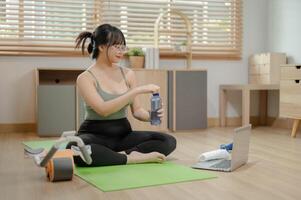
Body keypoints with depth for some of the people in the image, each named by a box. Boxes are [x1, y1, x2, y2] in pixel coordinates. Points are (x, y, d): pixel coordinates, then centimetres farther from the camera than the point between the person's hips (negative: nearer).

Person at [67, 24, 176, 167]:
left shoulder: (128, 74, 6)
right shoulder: (85, 78, -9)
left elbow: (136, 110, 7)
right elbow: (103, 109, -24)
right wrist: (138, 90, -28)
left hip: (123, 134, 4)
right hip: (96, 135, -4)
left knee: (168, 141, -18)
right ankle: (132, 158, -28)